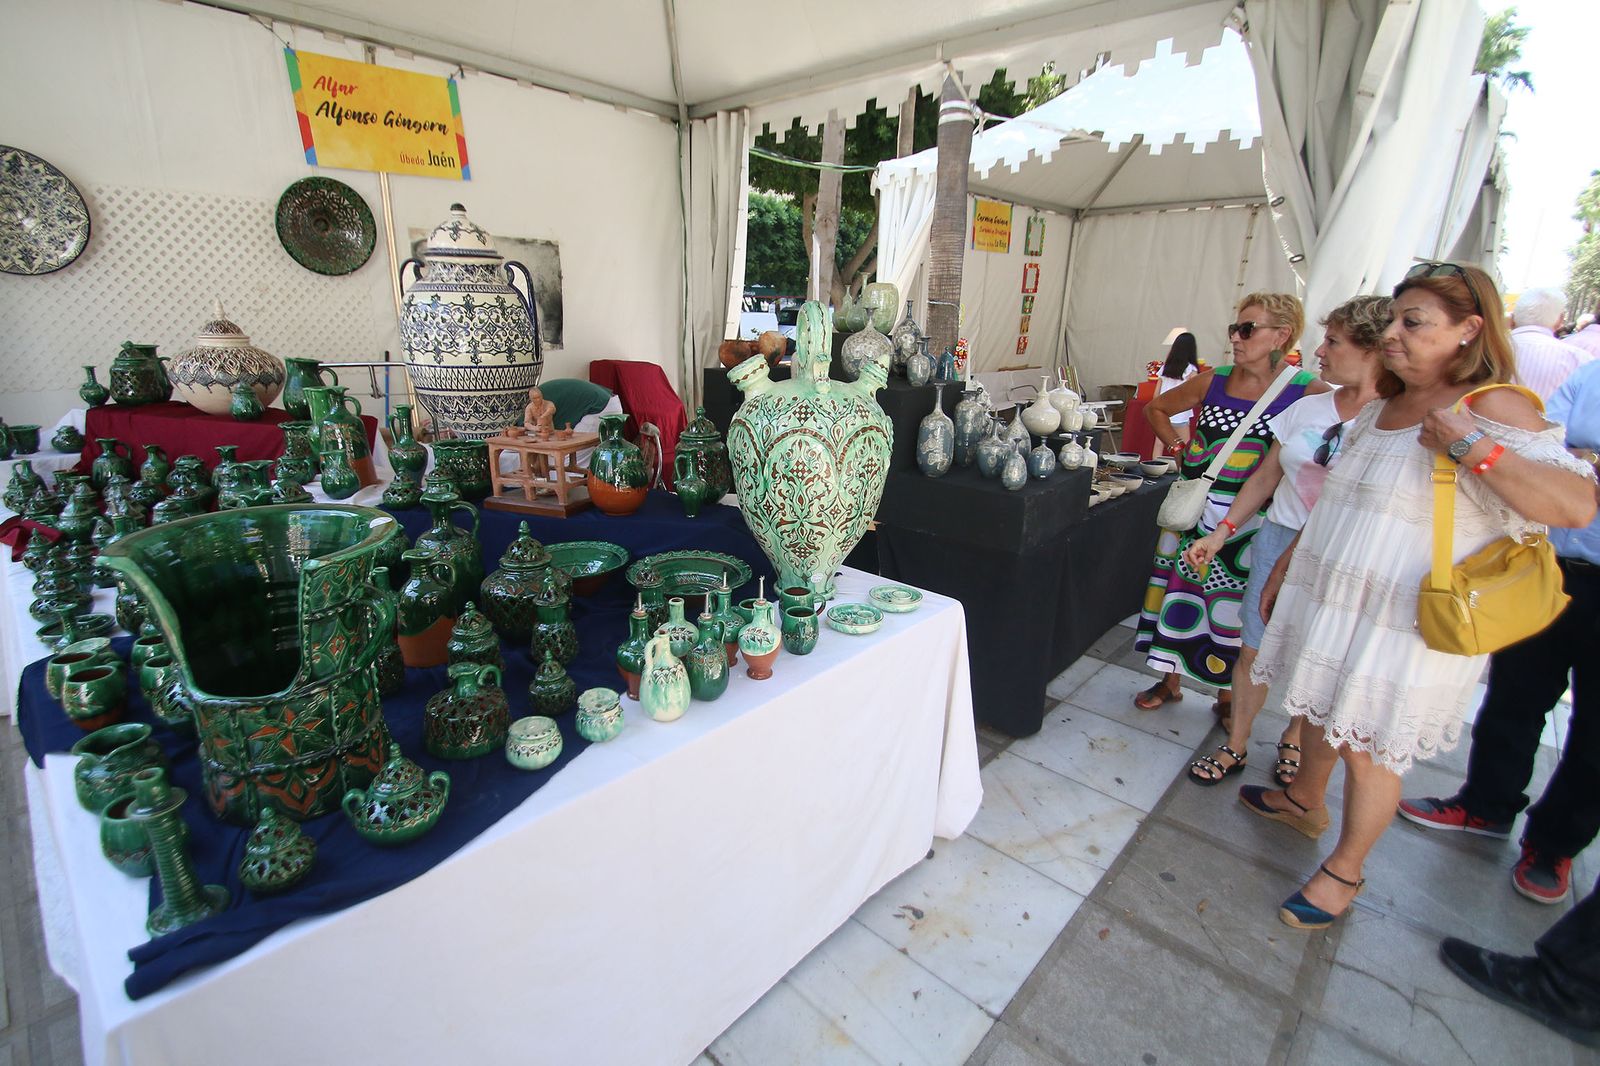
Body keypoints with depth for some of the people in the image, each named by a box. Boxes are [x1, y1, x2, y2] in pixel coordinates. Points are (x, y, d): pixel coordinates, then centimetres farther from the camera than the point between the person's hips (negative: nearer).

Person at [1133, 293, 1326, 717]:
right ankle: (1170, 680, 30)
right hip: (1194, 511, 3)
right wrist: (1180, 451, 6)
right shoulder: (1213, 381, 1)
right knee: (1179, 588, 11)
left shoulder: (1308, 392, -9)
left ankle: (1227, 694, 30)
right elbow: (1156, 408, 15)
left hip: (1252, 523, -3)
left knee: (1235, 603, 8)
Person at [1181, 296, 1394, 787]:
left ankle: (1294, 740, 35)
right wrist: (1221, 533, 6)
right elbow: (1266, 476, 10)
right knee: (1254, 650, 6)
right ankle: (1235, 746, 22)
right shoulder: (1307, 408, 5)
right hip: (1280, 540, 3)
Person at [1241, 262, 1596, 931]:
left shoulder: (1492, 408, -13)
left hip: (1405, 624, -7)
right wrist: (1287, 565, 20)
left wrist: (1467, 445, -31)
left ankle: (1345, 870, 26)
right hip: (1330, 599, 7)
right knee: (1320, 708, 22)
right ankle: (1304, 802, 46)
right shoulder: (1382, 408, 10)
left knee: (1367, 748, 6)